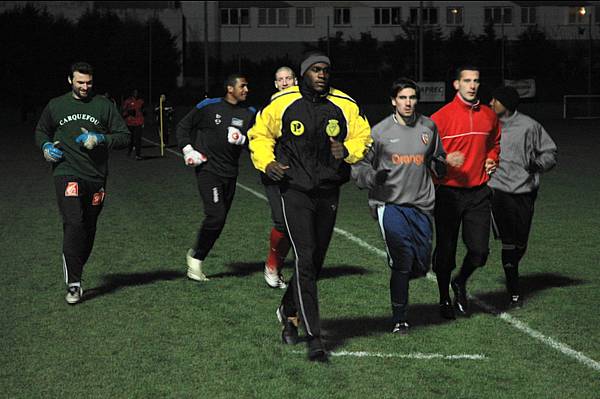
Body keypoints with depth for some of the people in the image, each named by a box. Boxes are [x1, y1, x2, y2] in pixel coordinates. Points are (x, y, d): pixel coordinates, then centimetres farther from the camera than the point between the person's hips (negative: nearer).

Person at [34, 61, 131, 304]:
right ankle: (73, 284, -18)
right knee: (74, 223, -18)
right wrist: (45, 146, 3)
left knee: (88, 228, 9)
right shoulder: (56, 106, 10)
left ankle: (75, 273, 28)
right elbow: (41, 131, 25)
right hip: (67, 173, -2)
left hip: (96, 176, 2)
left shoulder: (104, 106, 7)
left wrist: (101, 139, -11)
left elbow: (124, 136, 6)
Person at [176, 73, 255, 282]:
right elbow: (183, 127, 6)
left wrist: (242, 139, -10)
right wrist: (188, 150, -5)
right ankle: (196, 257, 0)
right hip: (208, 169, -5)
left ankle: (195, 255, 21)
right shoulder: (209, 107, -4)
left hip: (230, 173, 6)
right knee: (216, 216, -17)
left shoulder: (249, 113, 8)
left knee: (218, 220, 6)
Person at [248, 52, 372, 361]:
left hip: (328, 193, 4)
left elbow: (362, 137, 12)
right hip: (295, 190, -3)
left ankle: (289, 311, 41)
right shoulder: (282, 103, -3)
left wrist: (347, 150, -9)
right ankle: (314, 338, -11)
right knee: (305, 259, -12)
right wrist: (266, 162, -7)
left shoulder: (344, 106, 1)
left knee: (315, 261, 13)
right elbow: (260, 135, 10)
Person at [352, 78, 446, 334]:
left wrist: (438, 164, -1)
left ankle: (399, 279, 38)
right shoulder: (379, 132, -1)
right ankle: (399, 318, 3)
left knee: (421, 265, 3)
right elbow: (359, 166, 3)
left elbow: (438, 158, 22)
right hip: (390, 204, -3)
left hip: (422, 206, 3)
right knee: (402, 260, -11)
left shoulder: (428, 127, 8)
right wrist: (373, 177, -17)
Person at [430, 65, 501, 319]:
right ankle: (444, 299, 24)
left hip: (478, 192, 3)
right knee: (445, 250, 5)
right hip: (448, 191, -3)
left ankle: (460, 283, 28)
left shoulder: (489, 115, 8)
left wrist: (492, 159, 7)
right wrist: (446, 159, -21)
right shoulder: (441, 117, -7)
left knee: (480, 249, -3)